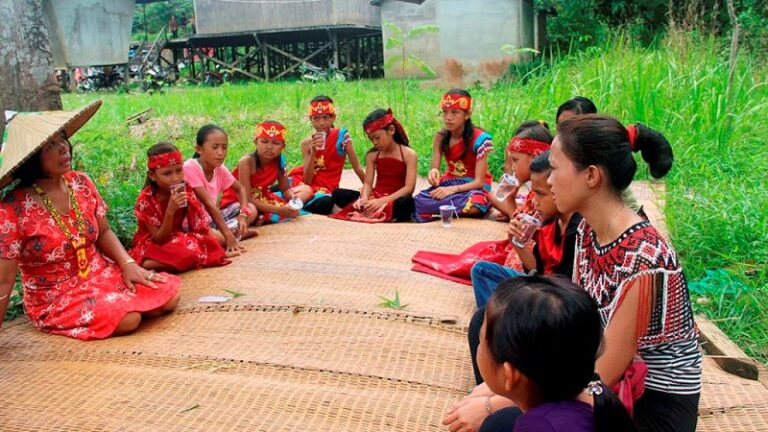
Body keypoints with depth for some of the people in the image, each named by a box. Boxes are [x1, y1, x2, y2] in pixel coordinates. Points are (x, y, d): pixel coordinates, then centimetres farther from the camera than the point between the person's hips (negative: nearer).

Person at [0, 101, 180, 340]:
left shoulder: (81, 183, -4)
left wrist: (129, 264, -8)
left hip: (101, 273, 6)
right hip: (55, 299, -5)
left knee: (169, 295, -9)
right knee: (128, 318, -29)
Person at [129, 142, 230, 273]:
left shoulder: (185, 190, -9)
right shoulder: (146, 199, -21)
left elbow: (200, 224, -6)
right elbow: (160, 239, -22)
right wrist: (170, 211, -36)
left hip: (177, 238, 7)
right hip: (153, 244, -7)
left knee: (216, 239, -17)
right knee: (188, 253, -34)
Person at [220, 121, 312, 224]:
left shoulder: (279, 160, -9)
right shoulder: (247, 162, -25)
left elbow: (285, 189, 1)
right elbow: (246, 198, -28)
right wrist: (278, 210, -35)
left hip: (262, 200, 8)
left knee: (306, 190, -2)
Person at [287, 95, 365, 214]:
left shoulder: (342, 136, -3)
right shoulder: (306, 143, 0)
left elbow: (357, 168, 1)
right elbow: (307, 180, -8)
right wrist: (313, 152, -18)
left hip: (325, 188, 0)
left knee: (325, 203, -36)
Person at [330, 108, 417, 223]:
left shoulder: (409, 154, -6)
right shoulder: (372, 155, 7)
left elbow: (409, 187, -13)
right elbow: (367, 183, 3)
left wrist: (383, 201, -24)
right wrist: (364, 199, -21)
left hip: (395, 200, -3)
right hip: (375, 197, 3)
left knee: (406, 202, -41)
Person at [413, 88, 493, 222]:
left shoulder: (479, 138, -14)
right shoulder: (440, 138, 0)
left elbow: (479, 181, -15)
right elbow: (434, 170, -2)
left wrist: (453, 189, -30)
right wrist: (434, 173, -28)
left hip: (473, 188, -2)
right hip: (449, 184, 2)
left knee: (475, 205, -41)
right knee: (420, 200, -32)